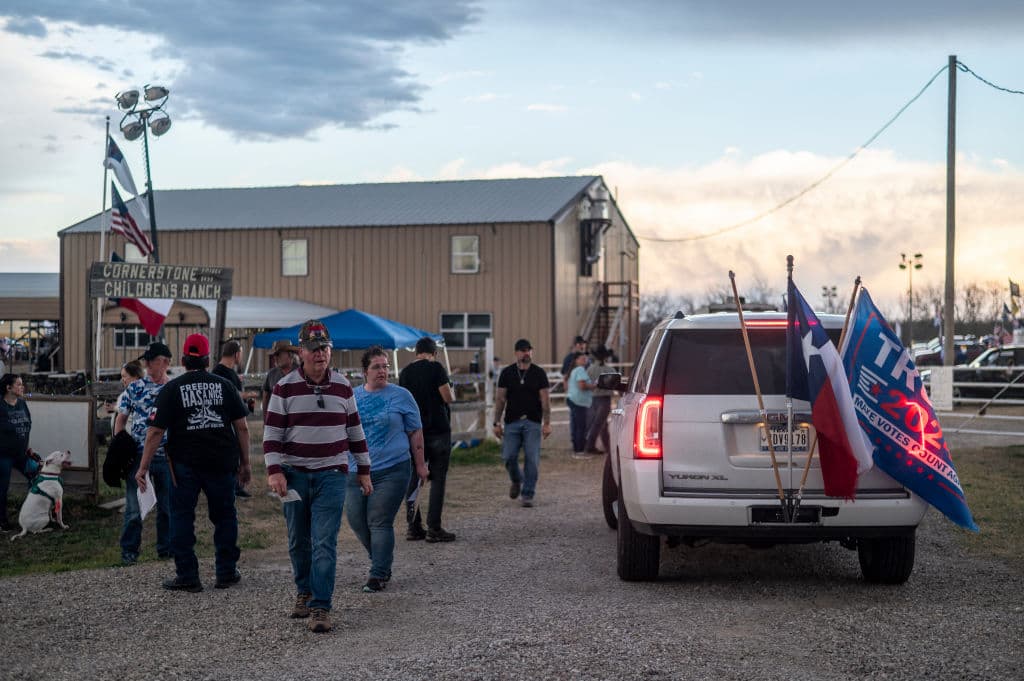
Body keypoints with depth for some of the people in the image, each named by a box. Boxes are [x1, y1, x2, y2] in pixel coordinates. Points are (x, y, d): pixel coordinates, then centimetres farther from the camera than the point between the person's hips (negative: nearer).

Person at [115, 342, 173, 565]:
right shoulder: (134, 388, 2)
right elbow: (121, 418, 6)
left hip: (167, 455, 1)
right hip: (138, 454, -1)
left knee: (168, 505, 10)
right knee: (134, 507, 1)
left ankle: (166, 548, 23)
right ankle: (129, 551, 12)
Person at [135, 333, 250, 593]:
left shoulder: (172, 389, -2)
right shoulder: (224, 386, 4)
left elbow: (156, 431, -7)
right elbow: (242, 427, 3)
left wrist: (143, 467, -2)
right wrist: (245, 463, 10)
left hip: (185, 464, -2)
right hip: (222, 462, 2)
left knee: (182, 517, 7)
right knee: (224, 515, 14)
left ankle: (187, 576, 6)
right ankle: (227, 572, 18)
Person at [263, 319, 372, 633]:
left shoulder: (342, 386, 6)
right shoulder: (285, 388, -1)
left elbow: (355, 430, 13)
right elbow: (272, 433, -2)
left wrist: (364, 470, 14)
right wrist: (274, 471, -12)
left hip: (331, 475, 0)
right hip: (294, 475, 0)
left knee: (324, 543, -9)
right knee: (298, 542, 11)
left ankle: (320, 607, -7)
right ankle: (304, 592, 32)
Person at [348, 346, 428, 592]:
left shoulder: (401, 396, 1)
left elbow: (415, 432, 4)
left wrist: (420, 464, 3)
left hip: (391, 470, -4)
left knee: (380, 523, -6)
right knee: (357, 521, 5)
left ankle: (378, 575, 3)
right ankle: (382, 561, 27)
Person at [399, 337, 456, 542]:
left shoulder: (405, 372, 8)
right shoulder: (436, 368, -9)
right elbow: (448, 398, -12)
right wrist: (449, 393, 9)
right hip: (438, 430, -5)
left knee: (413, 478, 9)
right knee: (438, 479, 0)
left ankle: (413, 527, 10)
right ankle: (434, 528, -2)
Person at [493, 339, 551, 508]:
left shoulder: (539, 373, 4)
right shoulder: (507, 373, 7)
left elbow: (545, 400, 2)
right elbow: (500, 399, 7)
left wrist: (547, 423, -6)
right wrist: (497, 422, 0)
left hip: (533, 422, -1)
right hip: (512, 422, 1)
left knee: (532, 459, -6)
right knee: (509, 456, -4)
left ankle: (527, 495, 2)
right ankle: (516, 481, 26)